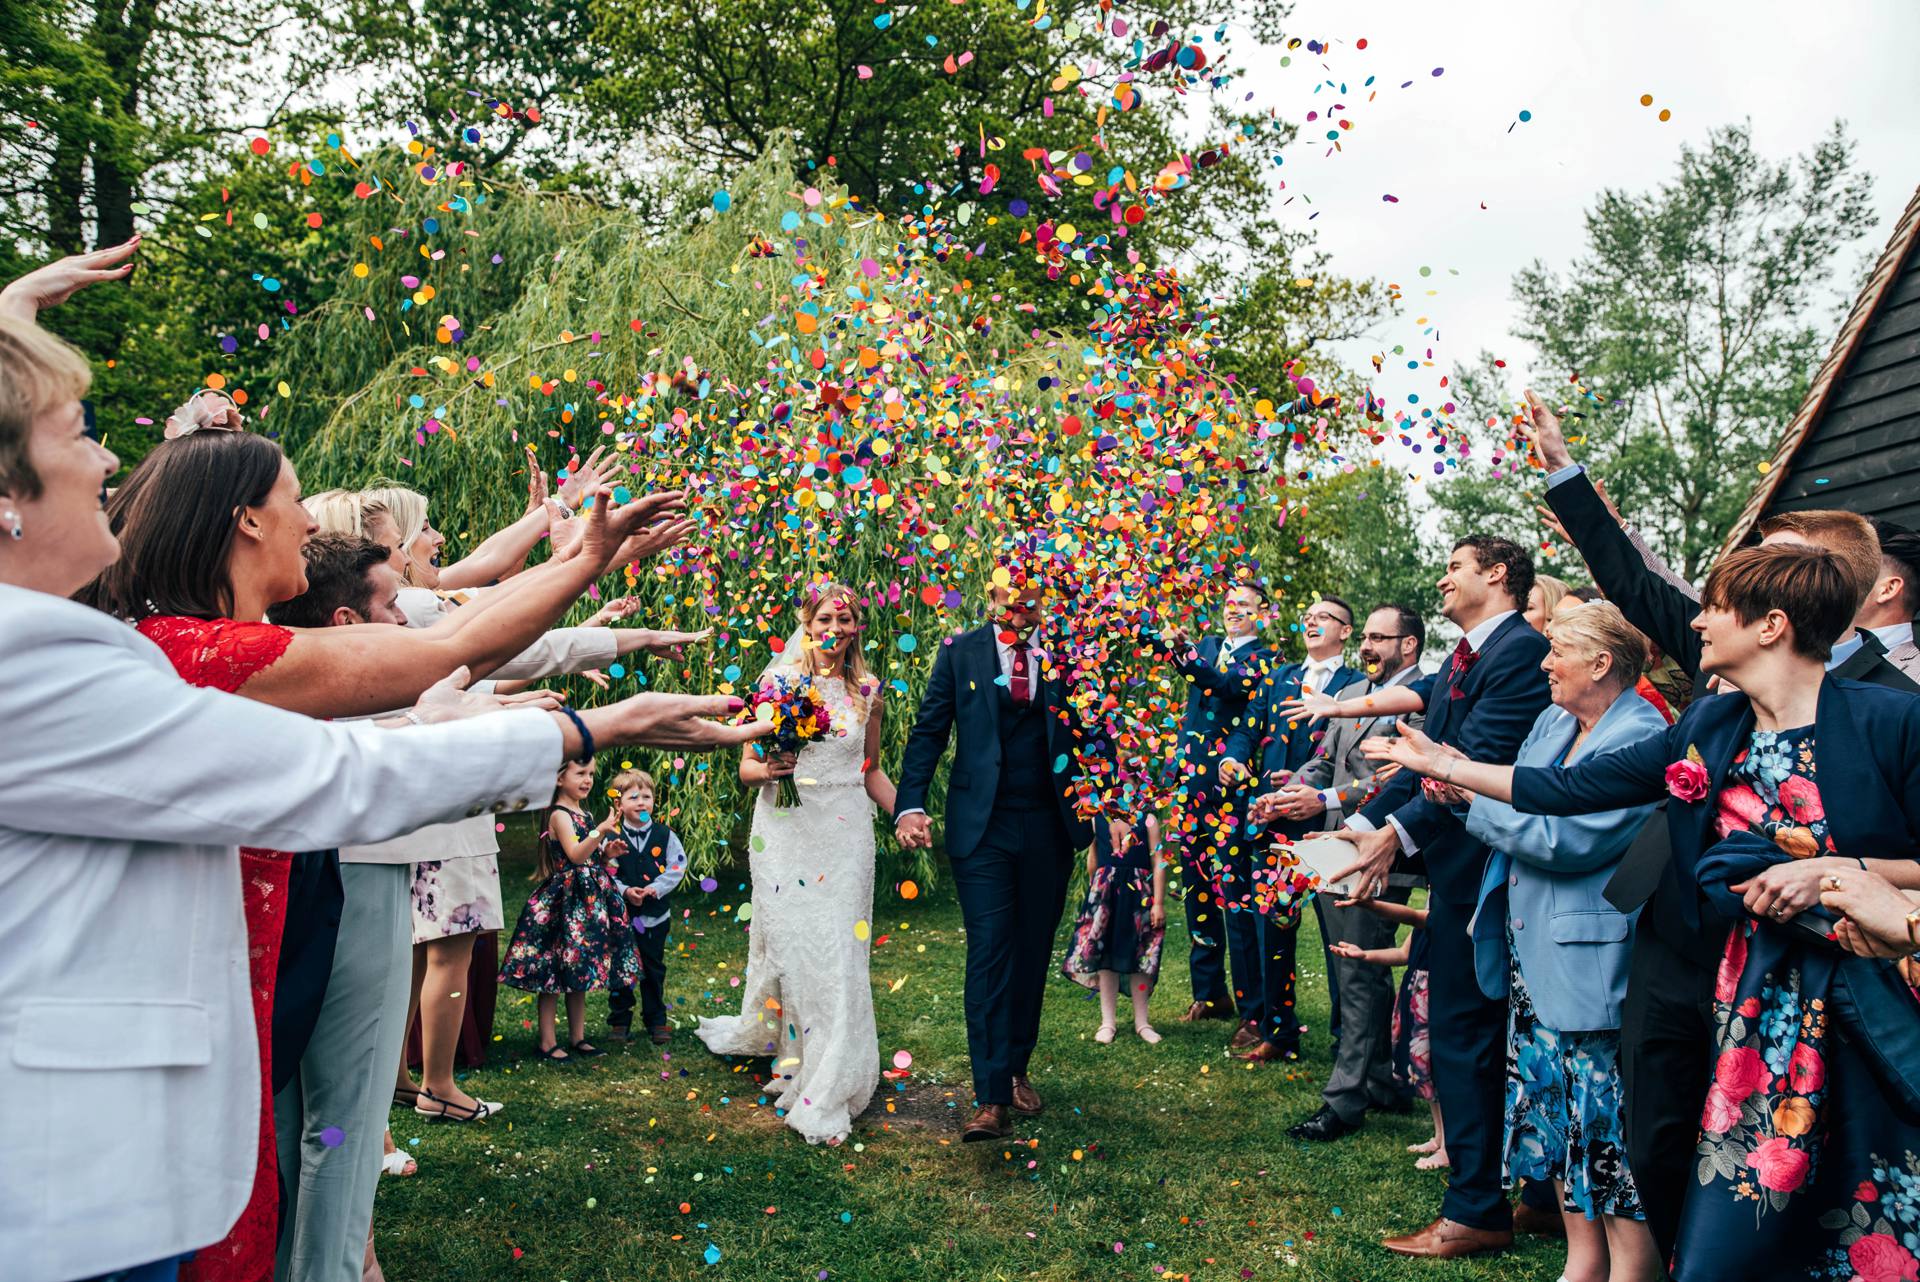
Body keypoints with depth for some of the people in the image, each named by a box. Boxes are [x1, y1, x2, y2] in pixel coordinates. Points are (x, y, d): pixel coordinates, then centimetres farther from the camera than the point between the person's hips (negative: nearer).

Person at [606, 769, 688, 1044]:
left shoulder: (665, 835, -2)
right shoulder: (613, 837, -5)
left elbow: (677, 868, -4)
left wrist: (655, 888, -17)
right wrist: (624, 891, -20)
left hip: (656, 915, 1)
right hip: (621, 915, -1)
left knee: (654, 969, 11)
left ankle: (656, 1020, 22)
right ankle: (619, 1020, 21)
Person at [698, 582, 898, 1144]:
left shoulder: (867, 691, 7)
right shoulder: (778, 682, 1)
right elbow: (747, 766, 3)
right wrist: (767, 770, -19)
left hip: (845, 838, 1)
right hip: (786, 830, -1)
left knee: (839, 949, -3)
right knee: (788, 944, -1)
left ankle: (828, 1086, 8)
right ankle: (789, 1054, 23)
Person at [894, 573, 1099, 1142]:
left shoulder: (1063, 655, 5)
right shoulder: (960, 653, 3)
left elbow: (1086, 733, 3)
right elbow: (929, 731, -1)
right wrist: (910, 804, -12)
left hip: (1048, 829, 2)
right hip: (982, 828, -2)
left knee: (1032, 953, 11)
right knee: (989, 951, -7)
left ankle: (1017, 1069, 28)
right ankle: (991, 1097, -4)